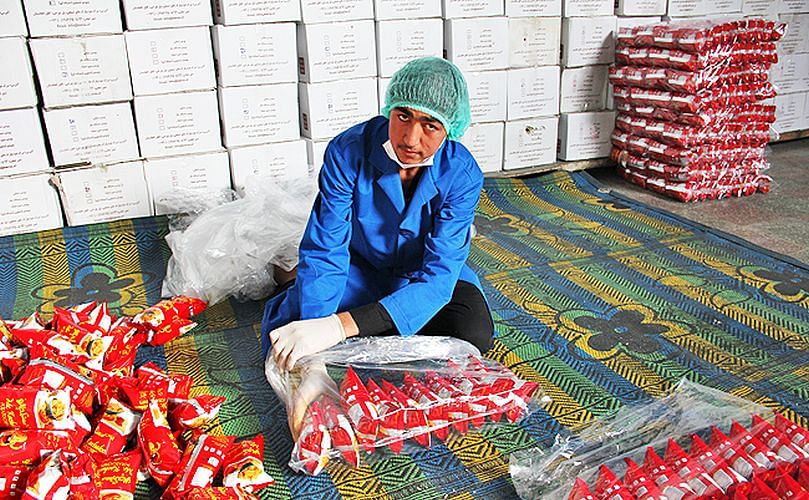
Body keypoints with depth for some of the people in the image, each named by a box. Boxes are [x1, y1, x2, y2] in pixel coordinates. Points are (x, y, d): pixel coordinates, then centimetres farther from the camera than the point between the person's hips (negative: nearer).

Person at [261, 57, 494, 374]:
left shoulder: (462, 175, -26)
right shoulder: (348, 152, -26)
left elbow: (437, 278, -33)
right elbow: (324, 251, -24)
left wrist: (340, 326, -46)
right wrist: (313, 345, -37)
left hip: (421, 274, 1)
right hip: (360, 268, 0)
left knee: (474, 335, -27)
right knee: (281, 346, -19)